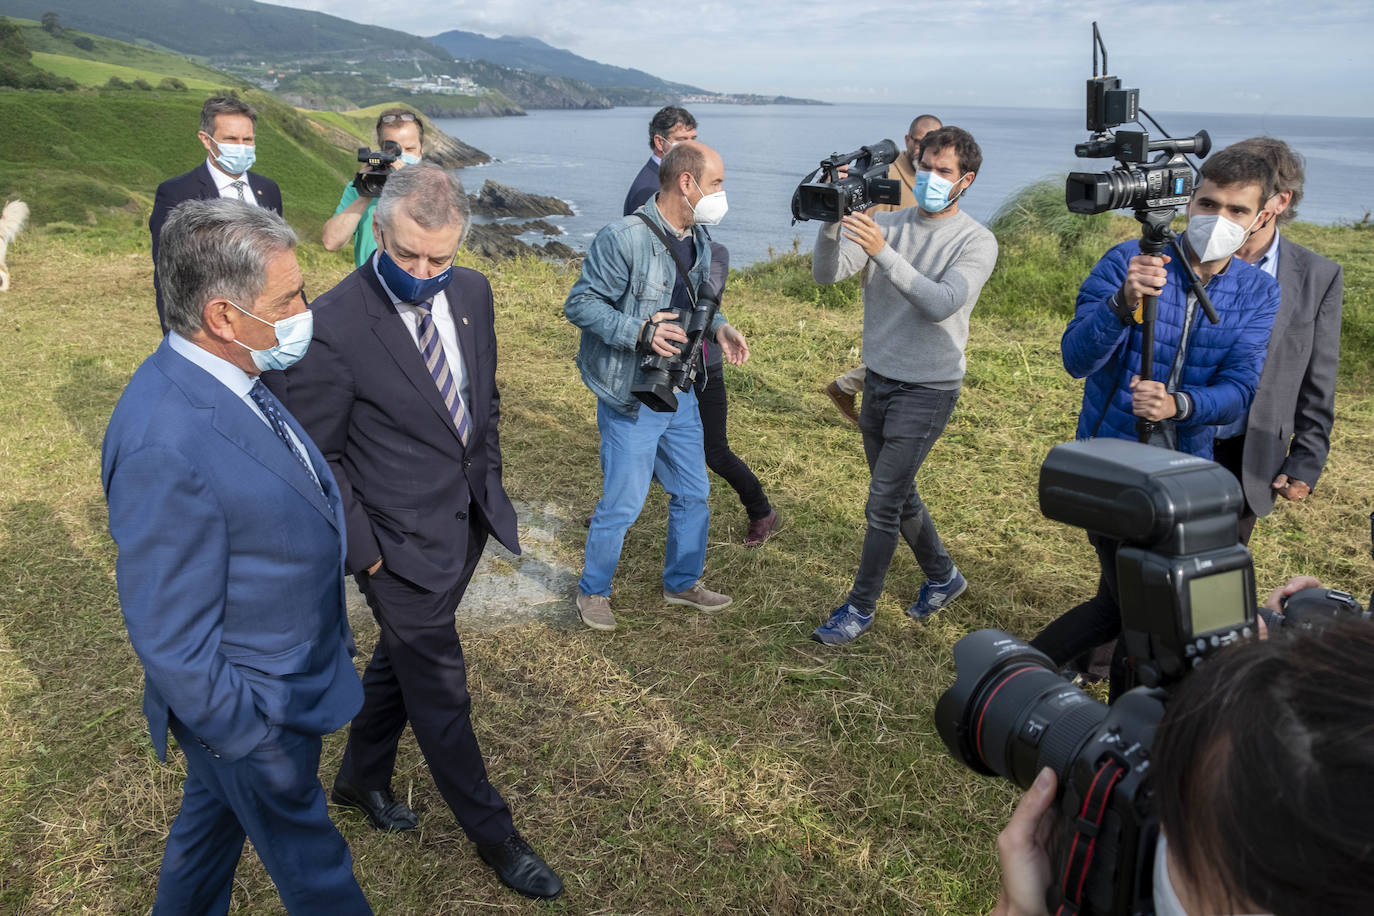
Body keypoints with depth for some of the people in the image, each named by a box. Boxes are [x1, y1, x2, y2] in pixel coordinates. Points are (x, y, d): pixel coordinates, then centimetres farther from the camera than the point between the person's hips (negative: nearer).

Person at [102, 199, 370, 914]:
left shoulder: (225, 378, -5)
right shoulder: (164, 446, -35)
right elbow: (170, 637, -27)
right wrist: (251, 736, -17)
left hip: (291, 668, 8)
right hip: (254, 709, -8)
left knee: (213, 815, 31)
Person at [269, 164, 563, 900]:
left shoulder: (472, 293, -3)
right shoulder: (332, 327, -22)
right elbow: (317, 458, -14)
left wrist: (489, 485, 12)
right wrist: (363, 550, -13)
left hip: (469, 525, 6)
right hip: (402, 543, -6)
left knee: (401, 659, 25)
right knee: (439, 692, 10)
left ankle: (361, 778, 50)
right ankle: (493, 833, 31)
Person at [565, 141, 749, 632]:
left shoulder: (698, 239, 6)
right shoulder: (623, 238, -20)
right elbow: (580, 303, -18)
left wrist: (718, 327, -1)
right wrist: (638, 331, -30)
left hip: (680, 392, 8)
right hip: (630, 398, -8)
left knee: (693, 493, 17)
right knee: (622, 504, 2)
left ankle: (683, 581, 38)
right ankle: (592, 591, 26)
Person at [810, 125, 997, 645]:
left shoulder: (976, 242, -9)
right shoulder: (890, 225, 3)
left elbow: (941, 304, -25)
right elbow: (827, 274, -8)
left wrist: (883, 252, -34)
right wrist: (833, 220, -26)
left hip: (927, 388, -6)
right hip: (879, 378, 6)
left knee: (883, 502, -4)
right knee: (898, 494, 18)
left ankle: (861, 607, 13)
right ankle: (943, 577, 40)